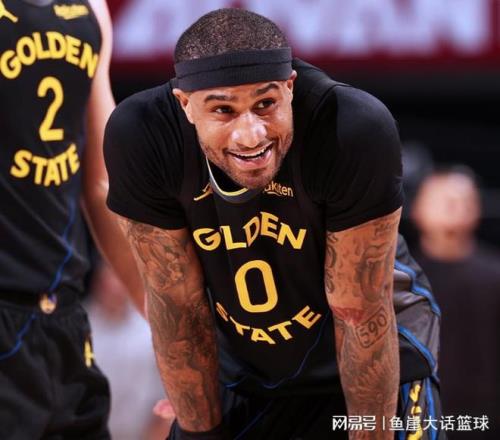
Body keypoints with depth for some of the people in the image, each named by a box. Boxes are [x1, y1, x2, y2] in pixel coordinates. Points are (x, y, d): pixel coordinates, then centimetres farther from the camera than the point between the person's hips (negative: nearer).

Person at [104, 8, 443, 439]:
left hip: (370, 360, -2)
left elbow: (361, 315, -23)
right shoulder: (142, 138, -26)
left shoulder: (355, 132, -33)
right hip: (239, 370, 2)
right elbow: (178, 305, -15)